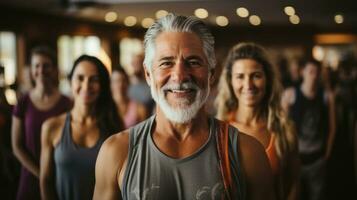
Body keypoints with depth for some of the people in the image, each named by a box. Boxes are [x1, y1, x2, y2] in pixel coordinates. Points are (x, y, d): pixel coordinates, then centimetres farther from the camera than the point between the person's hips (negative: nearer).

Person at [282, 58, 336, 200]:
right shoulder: (290, 94, -4)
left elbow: (332, 126, 5)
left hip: (318, 158, 1)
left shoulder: (327, 96, -1)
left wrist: (327, 151, 5)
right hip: (295, 156, -1)